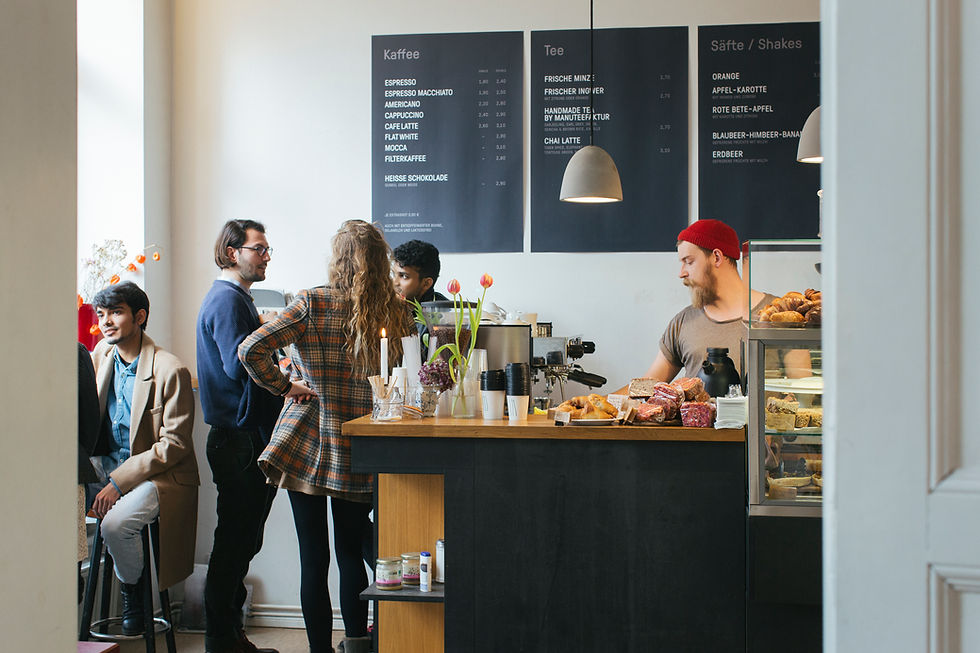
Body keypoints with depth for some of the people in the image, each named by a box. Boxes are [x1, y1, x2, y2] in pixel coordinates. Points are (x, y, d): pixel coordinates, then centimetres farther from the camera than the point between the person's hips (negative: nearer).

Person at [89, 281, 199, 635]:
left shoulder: (171, 371, -17)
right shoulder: (102, 353, 4)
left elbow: (173, 445, -17)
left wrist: (119, 482, -22)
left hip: (159, 474, -6)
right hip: (110, 466, 7)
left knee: (115, 523, -30)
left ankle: (134, 595, -1)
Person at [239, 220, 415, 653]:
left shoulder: (312, 304, -9)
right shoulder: (398, 313, -3)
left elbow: (251, 350, -15)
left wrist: (283, 387, -3)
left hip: (307, 445, -2)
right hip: (360, 454, 2)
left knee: (313, 559, 4)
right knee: (351, 552, 17)